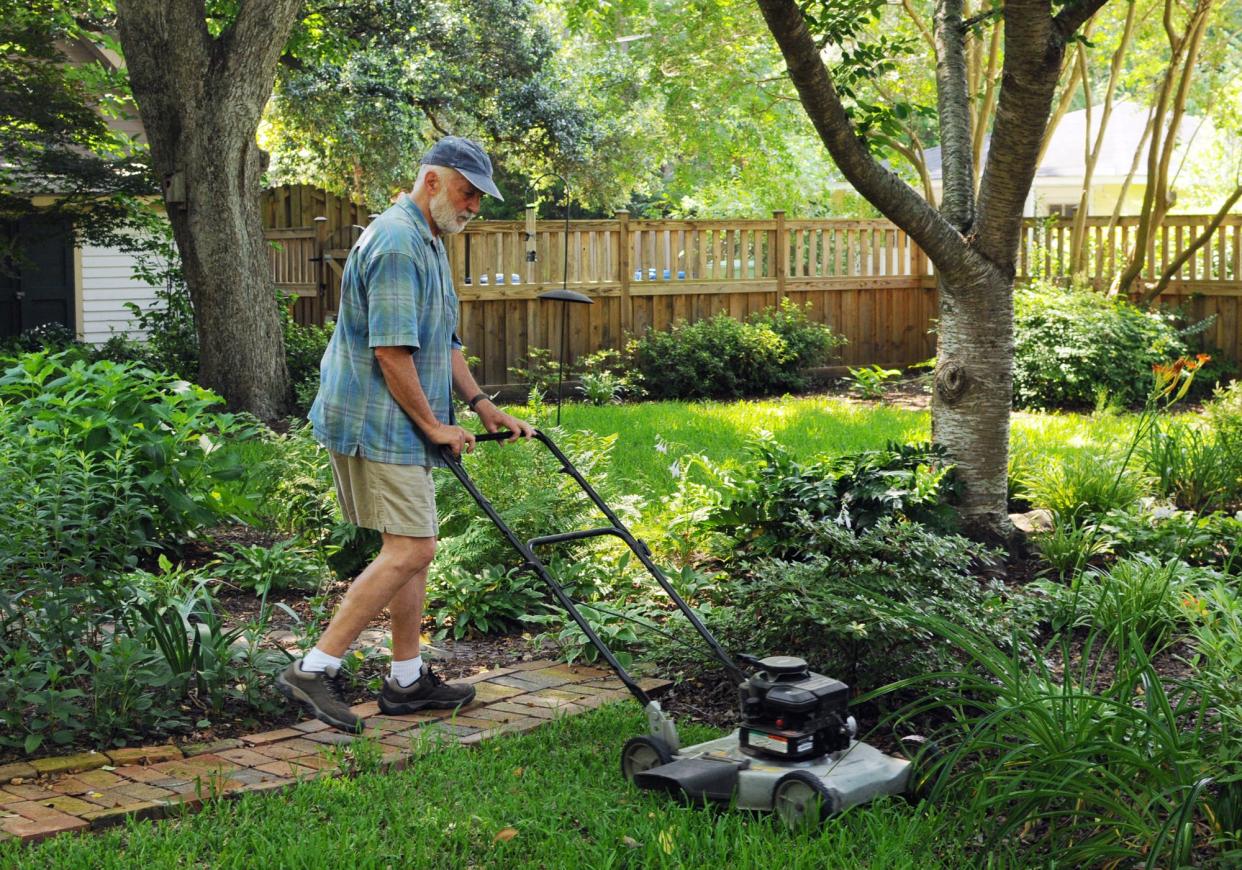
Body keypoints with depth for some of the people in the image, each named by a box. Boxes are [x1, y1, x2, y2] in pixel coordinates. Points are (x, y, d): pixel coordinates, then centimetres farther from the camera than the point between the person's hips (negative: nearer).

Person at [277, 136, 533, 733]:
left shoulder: (429, 243, 19)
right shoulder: (396, 242, -17)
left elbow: (443, 343, 25)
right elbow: (391, 350, -22)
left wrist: (481, 405, 17)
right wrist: (433, 424, -15)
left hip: (398, 428, 11)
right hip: (377, 422, -11)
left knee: (414, 549, 12)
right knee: (409, 550, -13)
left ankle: (407, 679, 20)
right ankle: (314, 669, -10)